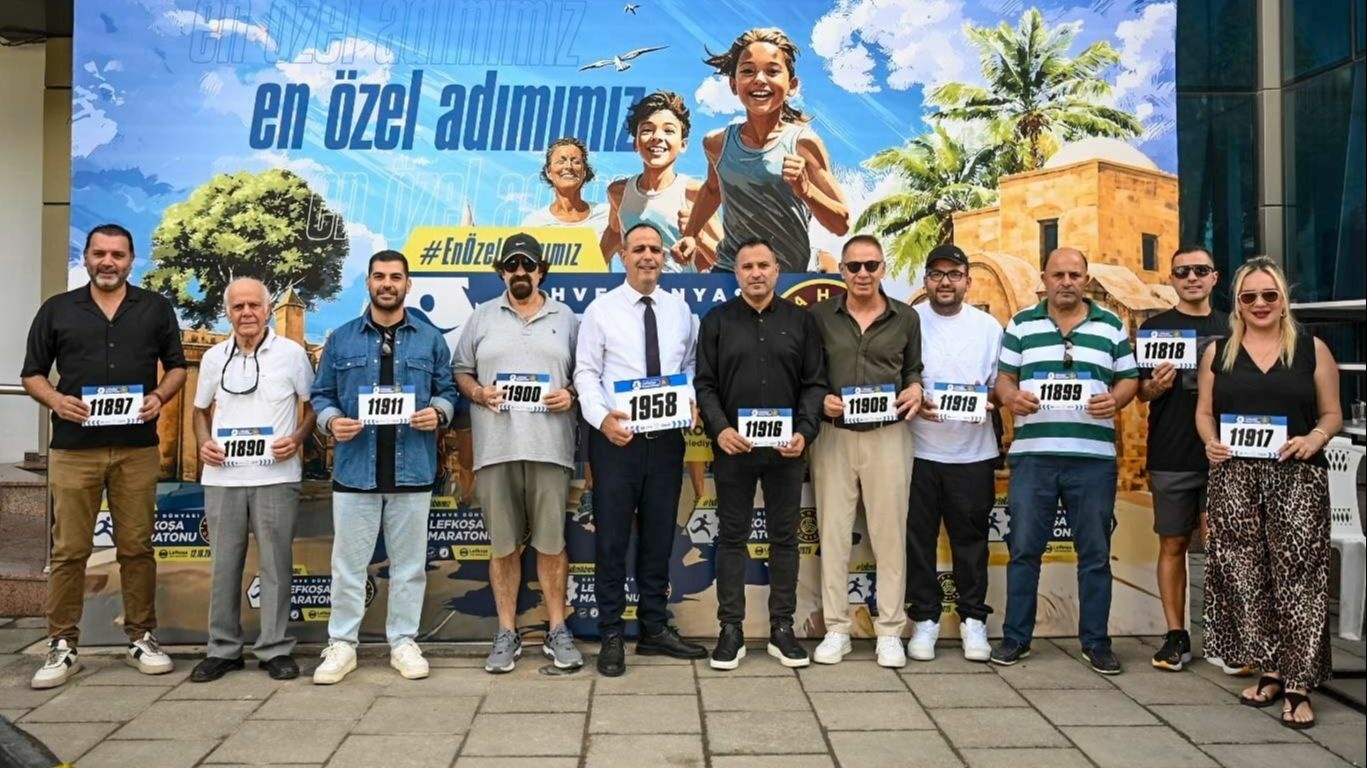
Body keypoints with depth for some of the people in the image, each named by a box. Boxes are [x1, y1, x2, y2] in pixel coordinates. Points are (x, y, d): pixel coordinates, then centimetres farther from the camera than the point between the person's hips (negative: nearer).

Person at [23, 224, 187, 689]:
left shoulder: (156, 308, 9)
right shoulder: (57, 310, 8)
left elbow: (177, 366, 12)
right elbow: (32, 374, 10)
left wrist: (160, 396, -7)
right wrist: (55, 400, -10)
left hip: (138, 447, 0)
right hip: (74, 447, 0)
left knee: (137, 547, 6)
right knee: (69, 550, 1)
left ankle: (142, 638, 16)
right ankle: (62, 647, 10)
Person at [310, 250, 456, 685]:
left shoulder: (431, 340, 8)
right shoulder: (341, 339, 7)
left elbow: (447, 392, 8)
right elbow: (321, 394, 9)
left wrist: (438, 412, -12)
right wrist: (331, 420, -11)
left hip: (413, 470, 0)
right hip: (355, 469, 0)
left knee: (409, 564, 8)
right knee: (348, 563, 6)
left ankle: (403, 642, 20)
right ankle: (342, 644, 17)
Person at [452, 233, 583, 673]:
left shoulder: (566, 319, 11)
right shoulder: (482, 318, 12)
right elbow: (460, 371, 13)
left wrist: (571, 395, -8)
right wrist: (478, 392, -7)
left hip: (550, 447, -1)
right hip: (495, 448, 1)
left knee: (551, 542, 3)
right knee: (503, 545, 6)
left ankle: (557, 632, 15)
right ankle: (507, 634, 17)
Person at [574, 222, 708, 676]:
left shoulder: (680, 310, 9)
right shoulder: (601, 310, -1)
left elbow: (690, 368, 10)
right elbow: (585, 373, -5)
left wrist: (691, 402, -10)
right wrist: (602, 418, -20)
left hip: (667, 438, 3)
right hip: (615, 438, -3)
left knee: (660, 537, 12)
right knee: (612, 540, 4)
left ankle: (655, 629, 25)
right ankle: (611, 636, 16)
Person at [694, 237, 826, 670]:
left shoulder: (800, 321, 7)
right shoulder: (717, 321, 5)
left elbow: (815, 384, 4)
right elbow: (705, 385, 1)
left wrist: (804, 432, -10)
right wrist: (719, 429, -14)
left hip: (786, 449, 1)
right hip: (733, 448, -1)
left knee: (785, 537, 7)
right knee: (732, 537, 5)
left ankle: (782, 629, 18)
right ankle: (731, 630, 14)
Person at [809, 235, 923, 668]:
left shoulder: (906, 318, 6)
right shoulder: (820, 316, 3)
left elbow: (914, 369, 15)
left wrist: (915, 389, -6)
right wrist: (820, 399, -11)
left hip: (888, 436, 0)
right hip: (834, 435, 0)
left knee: (889, 533, 2)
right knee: (833, 532, 4)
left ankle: (889, 632, 13)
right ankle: (836, 629, 14)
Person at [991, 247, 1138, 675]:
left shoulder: (1111, 327, 10)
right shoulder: (1021, 325, 9)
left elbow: (1130, 378, 12)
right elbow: (1003, 377, 9)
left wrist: (1115, 400, -9)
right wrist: (1011, 396, -13)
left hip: (1094, 456, 0)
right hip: (1032, 454, 0)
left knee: (1095, 553, 6)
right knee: (1024, 549, 4)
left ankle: (1096, 642, 18)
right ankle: (1015, 637, 15)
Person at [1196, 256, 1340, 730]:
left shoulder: (1312, 350, 6)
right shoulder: (1217, 352, 11)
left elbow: (1332, 414, 8)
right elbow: (1204, 412, 13)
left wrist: (1315, 439, -12)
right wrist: (1210, 441, -7)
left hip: (1297, 478, -2)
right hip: (1235, 478, 2)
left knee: (1296, 577, -6)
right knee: (1245, 576, 4)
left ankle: (1299, 684, 0)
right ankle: (1269, 671, 17)